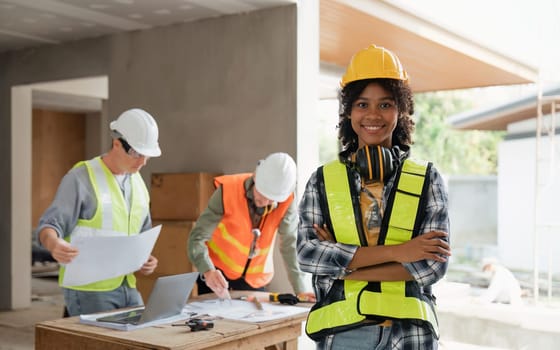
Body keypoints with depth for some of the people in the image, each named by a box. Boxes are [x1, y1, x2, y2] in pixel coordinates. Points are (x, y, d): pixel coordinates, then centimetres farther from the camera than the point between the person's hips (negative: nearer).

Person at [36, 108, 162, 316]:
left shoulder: (137, 182, 11)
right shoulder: (82, 178, -10)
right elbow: (49, 225, -14)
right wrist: (54, 243, -36)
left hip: (127, 286, 7)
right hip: (88, 289, -6)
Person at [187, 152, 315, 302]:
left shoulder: (286, 202, -20)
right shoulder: (227, 191, -26)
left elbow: (290, 245, -14)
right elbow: (197, 238, -27)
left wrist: (300, 291, -21)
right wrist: (208, 272, -44)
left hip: (255, 276, 2)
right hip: (218, 270, -1)